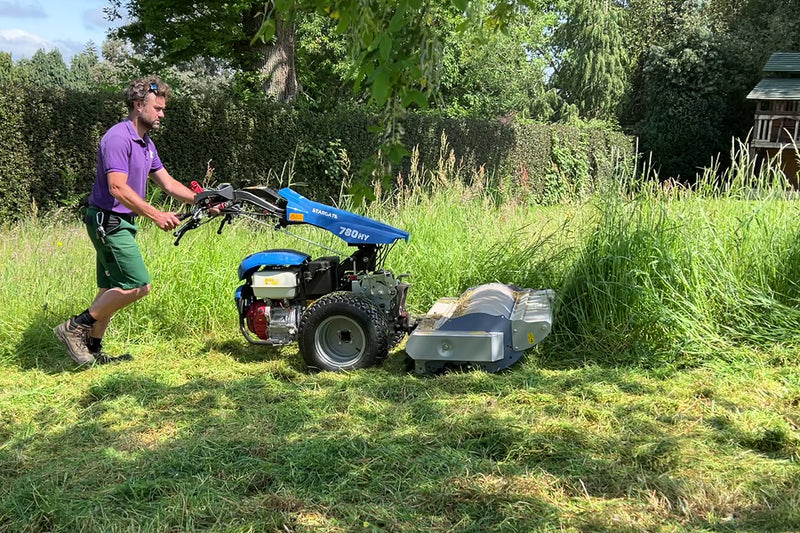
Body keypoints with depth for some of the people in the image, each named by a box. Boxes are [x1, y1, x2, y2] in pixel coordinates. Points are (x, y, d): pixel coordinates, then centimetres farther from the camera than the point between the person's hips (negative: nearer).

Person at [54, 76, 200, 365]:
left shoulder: (146, 143, 15)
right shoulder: (118, 137, -17)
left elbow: (167, 182, 16)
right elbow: (118, 188, -25)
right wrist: (156, 215, -28)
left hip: (122, 223, 10)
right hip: (108, 221, -10)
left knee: (113, 289, 12)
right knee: (138, 285, -14)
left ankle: (93, 347, 21)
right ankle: (76, 327, -4)